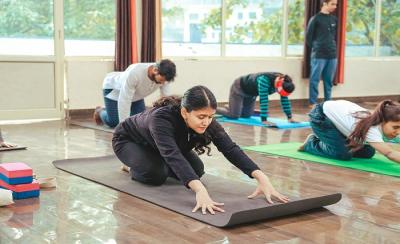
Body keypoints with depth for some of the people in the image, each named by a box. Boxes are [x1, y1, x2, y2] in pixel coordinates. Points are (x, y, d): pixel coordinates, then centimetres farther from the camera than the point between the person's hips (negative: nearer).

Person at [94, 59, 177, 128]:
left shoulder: (164, 76, -28)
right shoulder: (134, 73, -45)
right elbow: (124, 101, -41)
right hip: (114, 88, -5)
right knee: (113, 122, -10)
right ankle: (100, 111, 24)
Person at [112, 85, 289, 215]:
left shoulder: (205, 120, -29)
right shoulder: (161, 118, -45)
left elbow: (230, 148, -36)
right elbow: (173, 155, -59)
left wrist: (261, 178, -49)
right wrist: (200, 191, -73)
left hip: (157, 144, 6)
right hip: (128, 140, -5)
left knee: (196, 170, -9)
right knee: (155, 174, -30)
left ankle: (158, 162, 16)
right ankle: (134, 165, 4)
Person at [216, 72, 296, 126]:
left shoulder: (283, 82, -21)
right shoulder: (265, 80, -42)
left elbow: (285, 100, -12)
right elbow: (263, 100, -44)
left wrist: (290, 118, -15)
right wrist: (264, 120, -45)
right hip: (239, 88, -7)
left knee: (246, 115, 11)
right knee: (234, 115, -12)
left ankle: (229, 107, 37)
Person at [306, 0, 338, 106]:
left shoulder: (334, 19, 12)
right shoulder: (315, 19, -6)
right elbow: (308, 36, -3)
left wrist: (333, 47, 13)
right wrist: (315, 48, 2)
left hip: (332, 55, 5)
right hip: (318, 55, -5)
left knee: (329, 80, 10)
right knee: (315, 80, -1)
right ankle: (313, 103, 6)